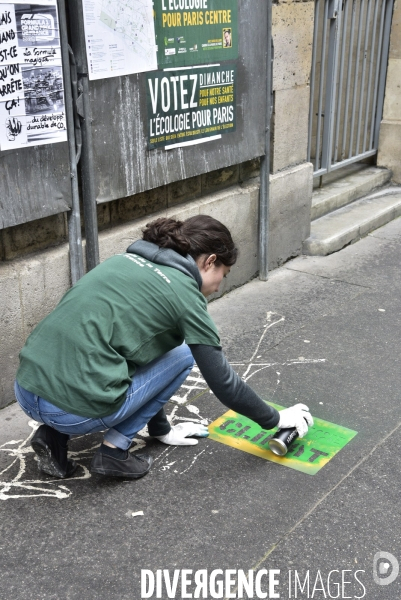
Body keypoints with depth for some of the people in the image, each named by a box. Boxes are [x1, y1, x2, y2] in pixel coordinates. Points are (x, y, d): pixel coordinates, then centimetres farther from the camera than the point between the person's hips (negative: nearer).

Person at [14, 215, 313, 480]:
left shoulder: (130, 260, 19)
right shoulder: (184, 291, -2)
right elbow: (222, 380, 2)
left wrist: (161, 429, 36)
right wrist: (277, 420, 20)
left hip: (25, 391, 7)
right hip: (74, 408, -7)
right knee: (182, 354, 13)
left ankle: (54, 435, 18)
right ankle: (114, 449, 10)